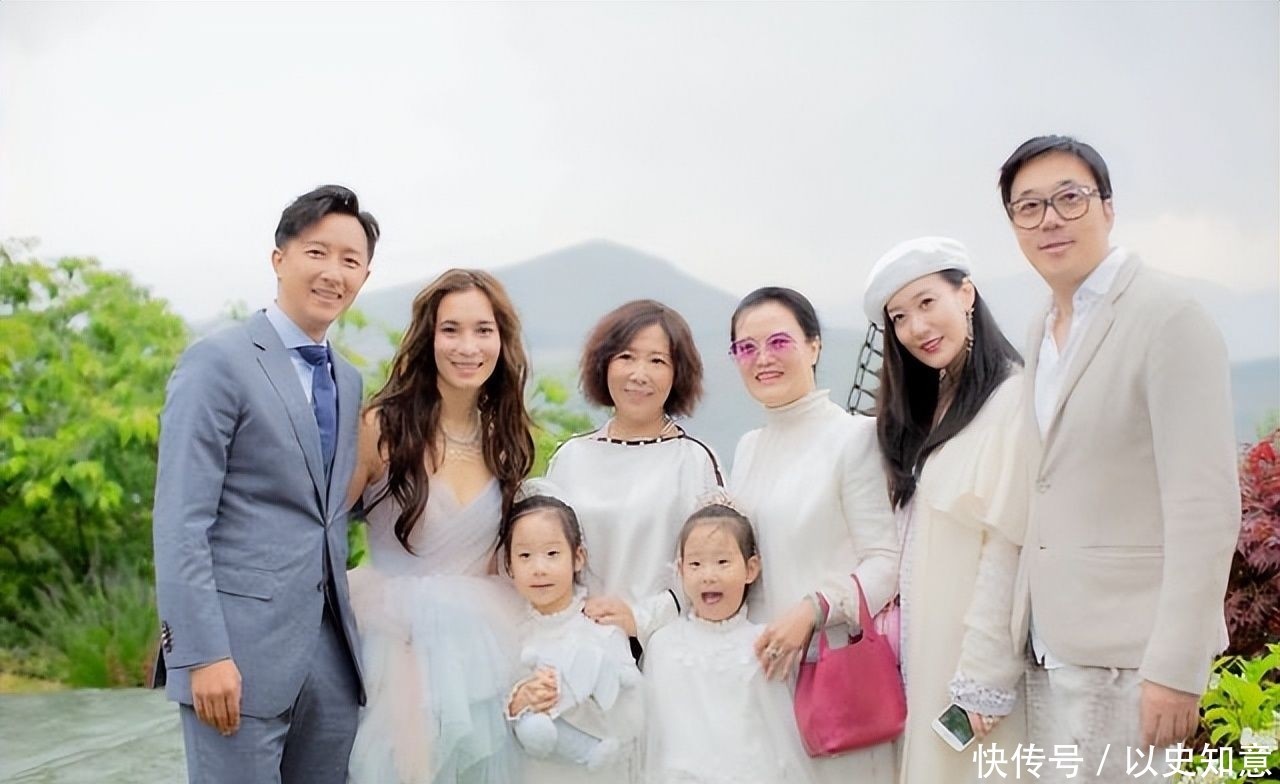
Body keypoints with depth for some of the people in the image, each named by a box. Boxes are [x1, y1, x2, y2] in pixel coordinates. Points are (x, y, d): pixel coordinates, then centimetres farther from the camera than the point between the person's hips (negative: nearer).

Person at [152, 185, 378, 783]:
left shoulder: (348, 382, 15)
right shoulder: (218, 362, -7)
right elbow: (180, 521, -12)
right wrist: (204, 654, -18)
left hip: (330, 651, 7)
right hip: (242, 650, -7)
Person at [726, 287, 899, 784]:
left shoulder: (856, 435, -8)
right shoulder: (749, 448, 14)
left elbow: (886, 560, -12)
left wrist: (814, 608, -23)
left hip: (834, 666, -6)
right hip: (761, 664, 6)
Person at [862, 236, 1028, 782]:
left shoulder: (1012, 399, -14)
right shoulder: (927, 408, 13)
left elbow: (1009, 551, -18)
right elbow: (914, 542, 10)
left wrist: (984, 677, -20)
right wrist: (903, 648, 5)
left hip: (975, 653, -7)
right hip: (923, 647, 8)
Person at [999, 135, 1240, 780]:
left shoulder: (1169, 318, -11)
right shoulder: (1041, 337, 12)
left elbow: (1206, 508, -17)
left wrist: (1176, 672, -20)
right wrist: (1023, 636, 9)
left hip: (1124, 656, -7)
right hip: (1049, 650, 7)